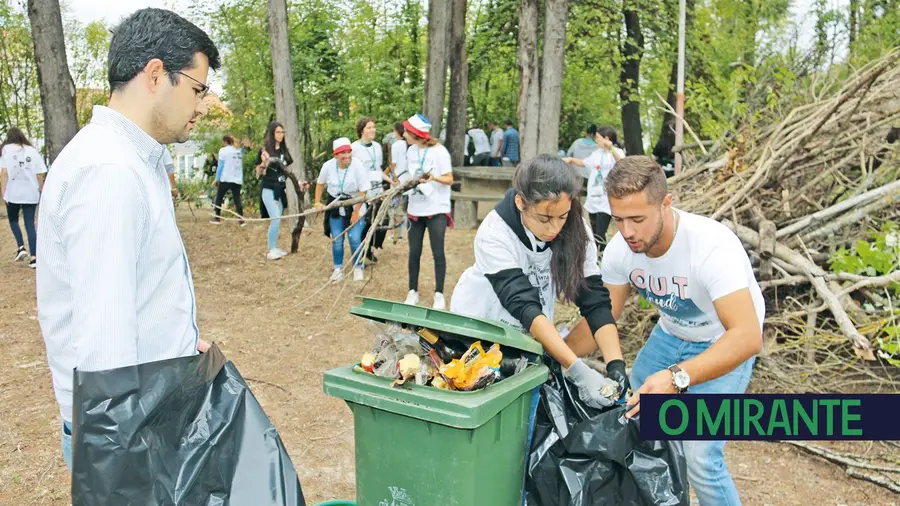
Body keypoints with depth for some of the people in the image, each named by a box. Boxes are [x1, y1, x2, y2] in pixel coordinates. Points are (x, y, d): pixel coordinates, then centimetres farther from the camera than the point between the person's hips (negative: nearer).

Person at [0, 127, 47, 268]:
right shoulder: (33, 151, 7)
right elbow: (40, 175, 2)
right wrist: (40, 191, 13)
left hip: (13, 193, -1)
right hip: (31, 193, 1)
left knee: (13, 220, 21)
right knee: (30, 224, 4)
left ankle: (21, 247, 4)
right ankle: (34, 257, -3)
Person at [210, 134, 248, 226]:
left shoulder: (223, 150, -2)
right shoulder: (239, 151, 12)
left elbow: (220, 166, -5)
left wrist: (216, 179, -2)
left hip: (226, 179, -4)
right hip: (238, 179, 4)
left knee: (219, 198, 10)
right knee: (237, 199, 2)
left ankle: (217, 218, 12)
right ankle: (242, 220, -9)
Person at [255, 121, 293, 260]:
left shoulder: (284, 150, 8)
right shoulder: (264, 150, -6)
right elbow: (258, 173, -5)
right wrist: (264, 163, -23)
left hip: (281, 189, 5)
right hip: (269, 190, -5)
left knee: (276, 220, 9)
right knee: (275, 219, -13)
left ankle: (274, 247, 17)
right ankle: (271, 250, -4)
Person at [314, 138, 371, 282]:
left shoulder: (358, 166, -22)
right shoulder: (328, 166, -12)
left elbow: (363, 192, -17)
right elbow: (320, 183, 8)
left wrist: (356, 212, -15)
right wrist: (318, 202, 5)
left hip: (355, 206, -3)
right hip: (335, 206, 3)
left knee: (355, 239, -6)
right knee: (336, 240, 6)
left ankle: (358, 268, 15)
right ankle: (338, 268, 25)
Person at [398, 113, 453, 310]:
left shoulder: (439, 151, -12)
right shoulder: (411, 151, 6)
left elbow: (449, 179, -12)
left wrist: (433, 177, -29)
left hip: (437, 210, -5)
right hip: (415, 209, 6)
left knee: (438, 253, 0)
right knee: (414, 252, 9)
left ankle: (439, 294, 10)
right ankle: (413, 291, 21)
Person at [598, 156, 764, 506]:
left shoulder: (713, 246, -37)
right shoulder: (620, 250, -19)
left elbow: (747, 337, -43)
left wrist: (677, 377, -56)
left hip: (726, 342, -5)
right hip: (670, 335, 6)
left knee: (701, 458, -15)